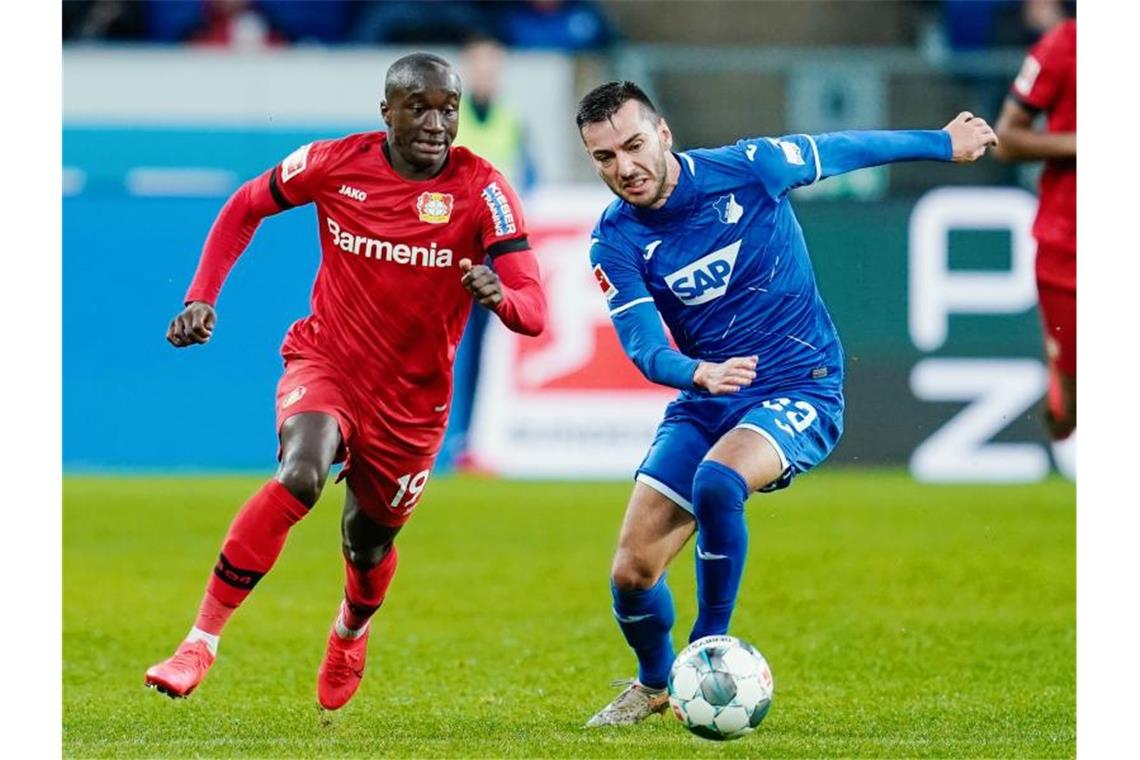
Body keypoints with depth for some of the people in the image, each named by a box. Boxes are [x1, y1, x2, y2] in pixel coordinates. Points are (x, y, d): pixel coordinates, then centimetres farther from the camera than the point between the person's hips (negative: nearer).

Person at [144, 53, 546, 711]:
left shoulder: (483, 190, -15)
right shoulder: (336, 163, -10)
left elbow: (533, 310, -21)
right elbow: (245, 209, 8)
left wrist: (499, 296, -45)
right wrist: (201, 297, -2)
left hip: (412, 397, 1)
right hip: (325, 361, -1)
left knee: (369, 539, 16)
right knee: (300, 475, -31)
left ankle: (352, 632, 54)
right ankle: (201, 643, -26)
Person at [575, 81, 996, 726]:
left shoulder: (745, 170, -13)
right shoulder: (615, 242, -8)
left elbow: (841, 150, 3)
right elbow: (645, 348, -17)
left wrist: (946, 142, 16)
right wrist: (698, 374, -40)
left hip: (801, 390, -4)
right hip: (703, 402, 4)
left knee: (716, 480, -35)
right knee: (632, 574, -3)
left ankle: (711, 650, -17)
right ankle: (655, 683, 29)